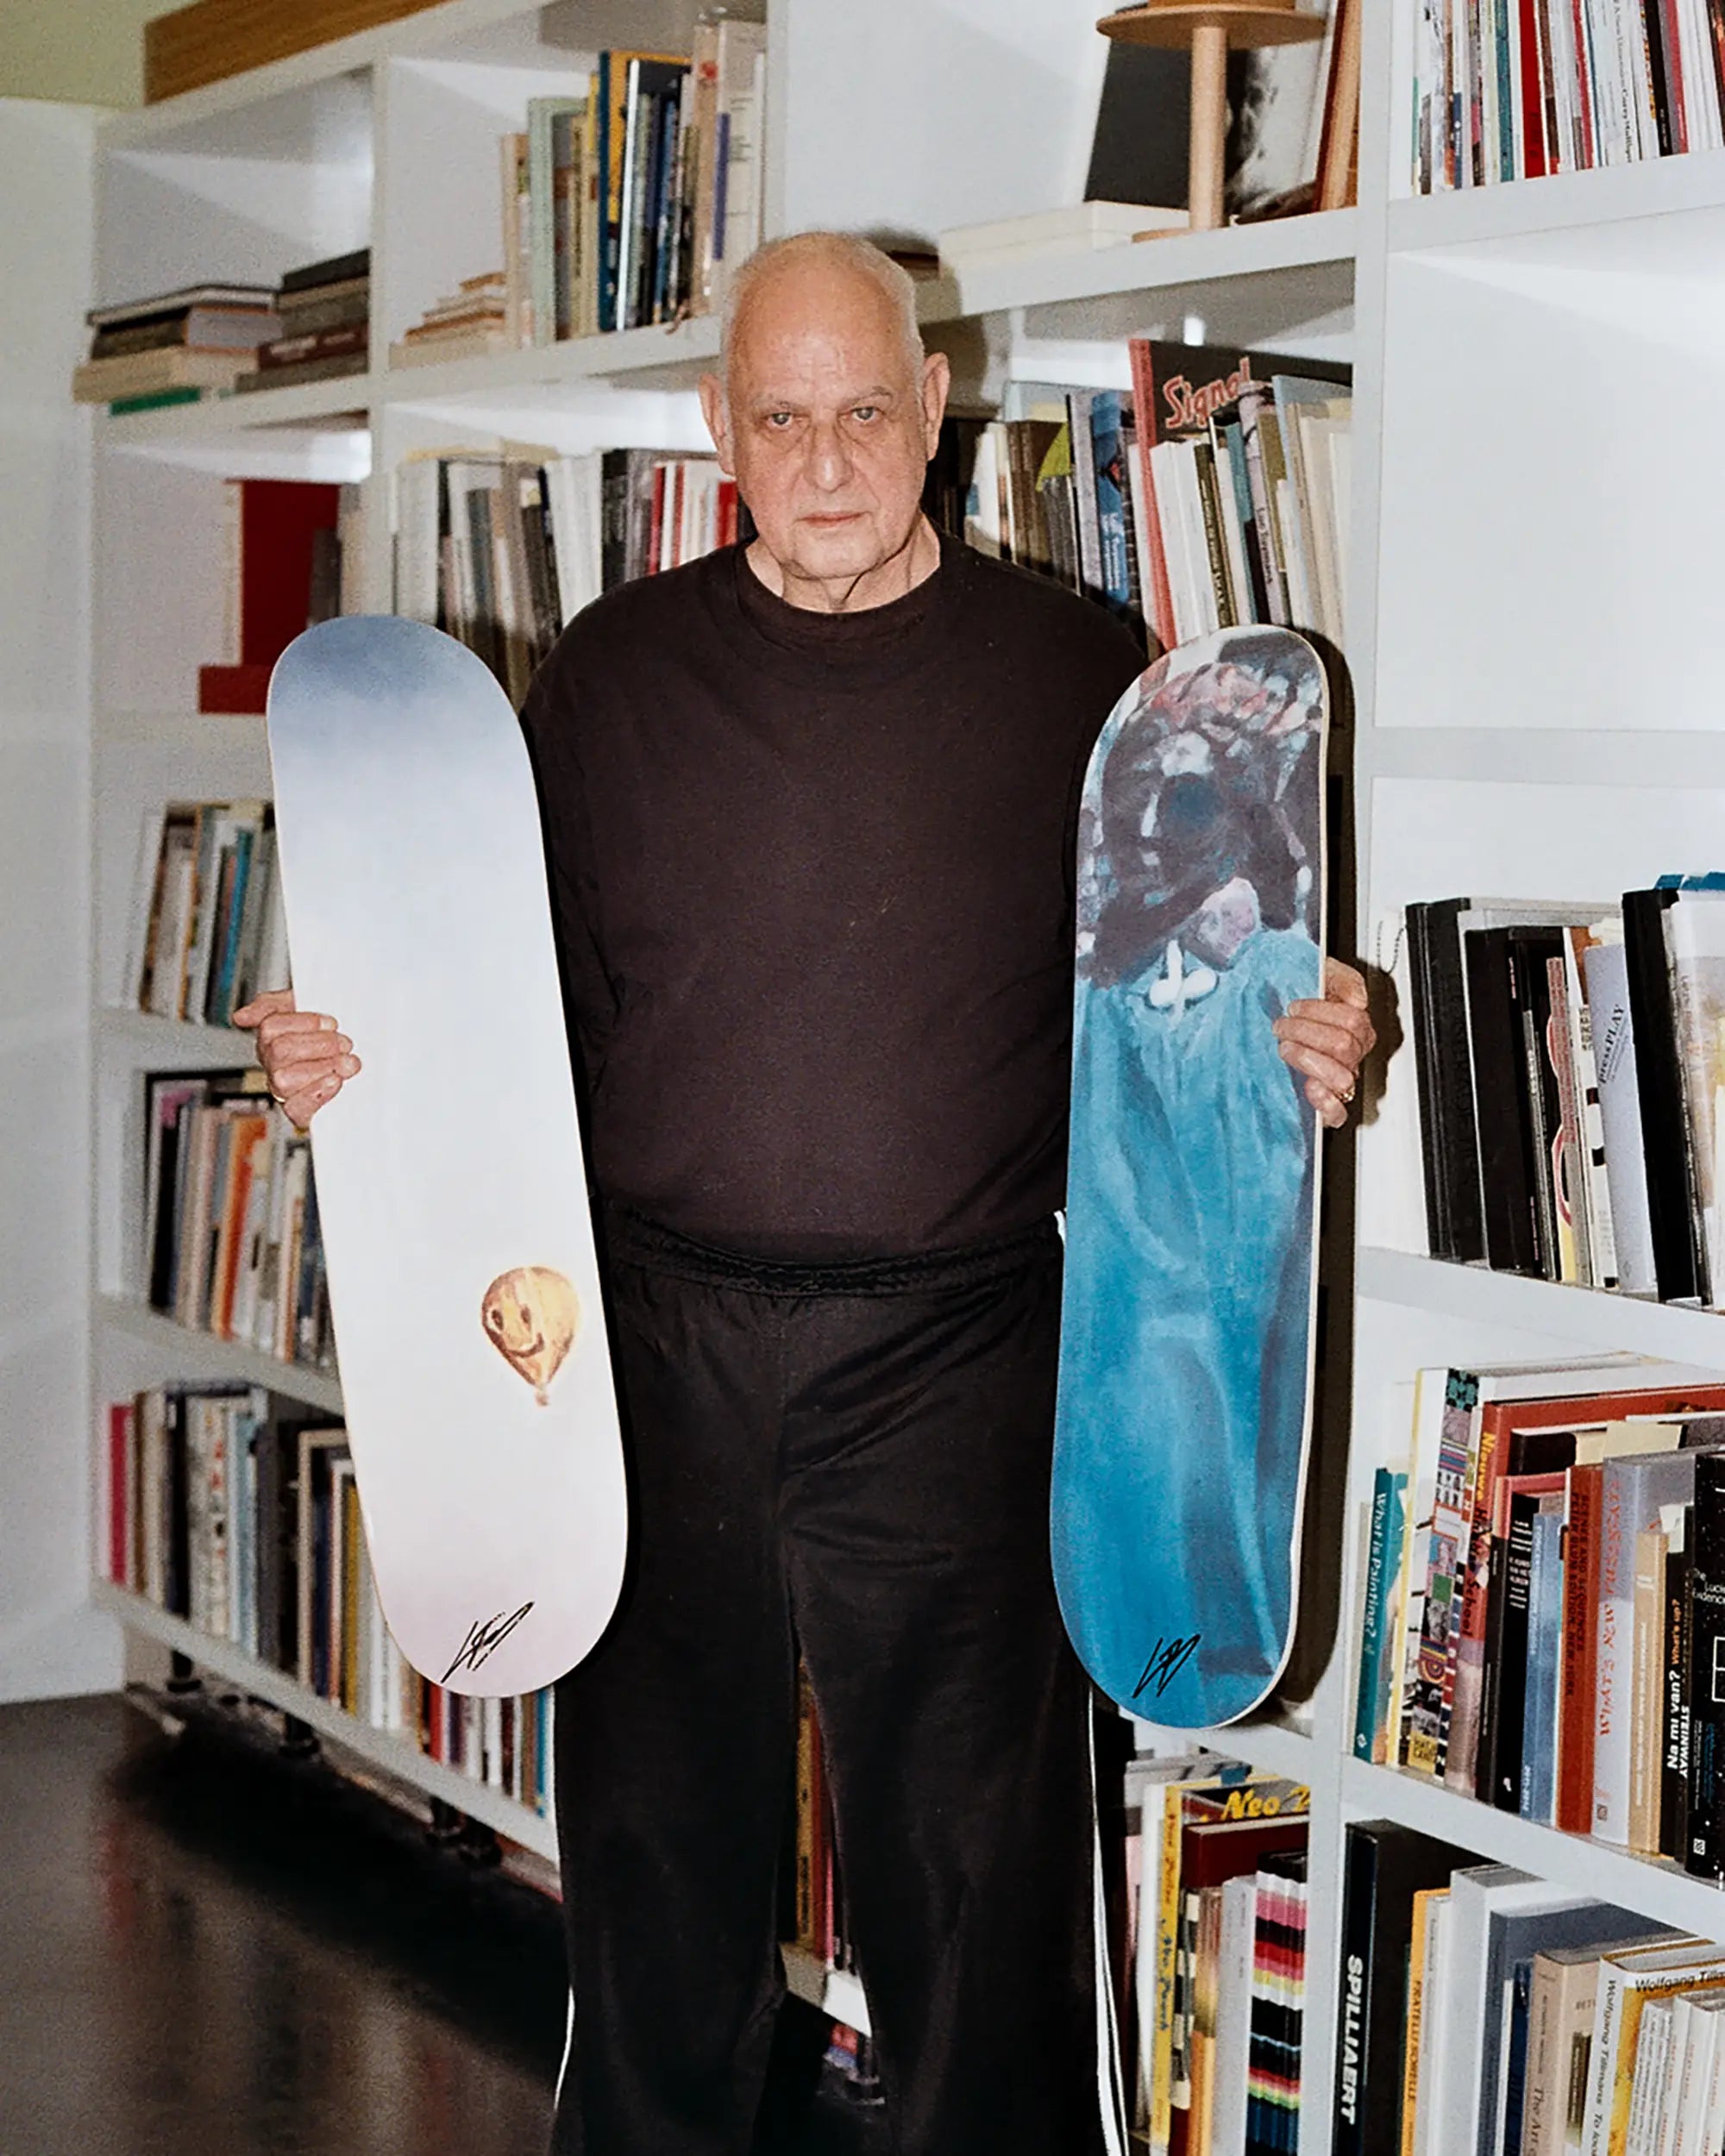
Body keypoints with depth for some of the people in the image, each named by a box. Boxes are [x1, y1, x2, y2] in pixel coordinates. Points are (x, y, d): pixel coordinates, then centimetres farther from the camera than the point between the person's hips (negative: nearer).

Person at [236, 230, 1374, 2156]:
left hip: (954, 1364, -2)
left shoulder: (1071, 675, 3)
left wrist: (1299, 1051, -11)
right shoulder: (612, 674, 7)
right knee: (655, 1846, 13)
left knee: (980, 1873, 2)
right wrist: (350, 1056, -6)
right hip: (659, 1339, 2)